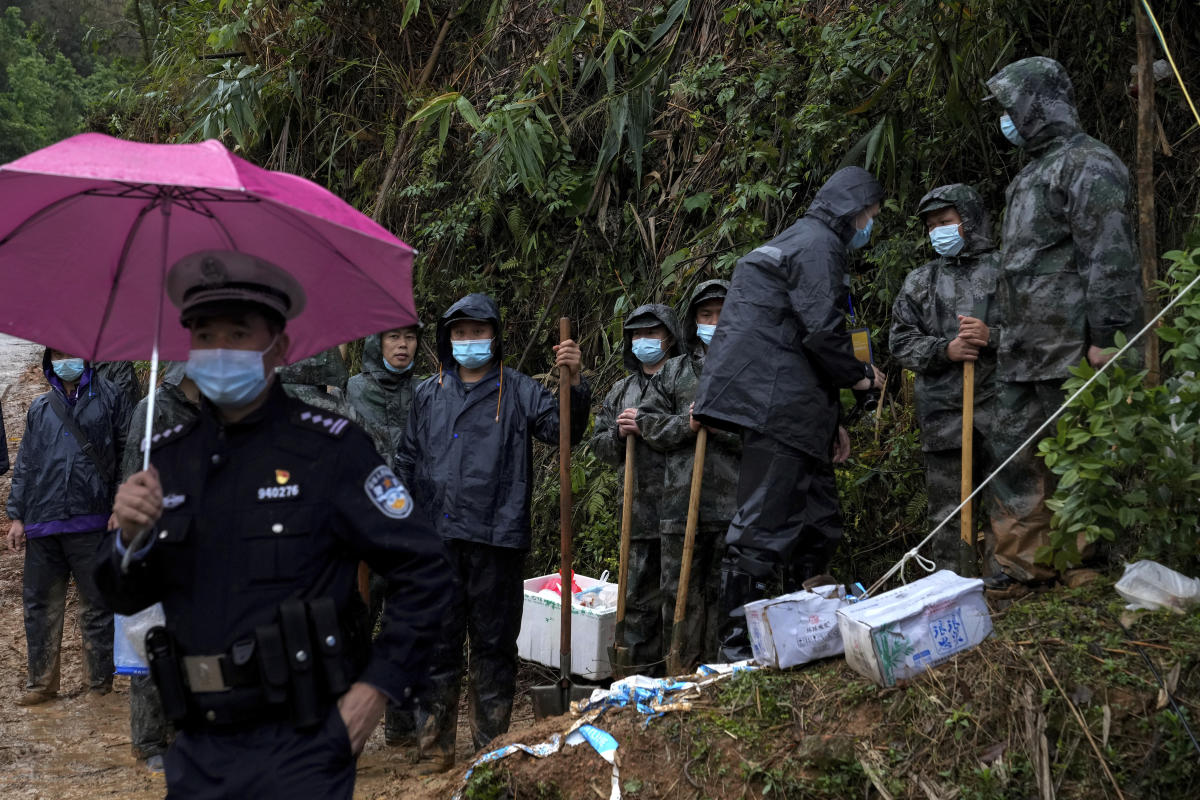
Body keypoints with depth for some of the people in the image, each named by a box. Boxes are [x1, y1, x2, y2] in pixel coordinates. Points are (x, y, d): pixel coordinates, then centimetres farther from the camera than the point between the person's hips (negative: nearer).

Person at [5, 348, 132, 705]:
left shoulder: (109, 398, 6)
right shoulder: (40, 408, 17)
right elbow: (25, 464, 18)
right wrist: (17, 515, 11)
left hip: (91, 522, -4)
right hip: (43, 524, 4)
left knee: (96, 604, 3)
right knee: (40, 603, 7)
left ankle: (100, 683, 14)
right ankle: (41, 682, 18)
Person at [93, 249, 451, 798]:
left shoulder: (329, 448, -7)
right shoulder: (167, 455, 7)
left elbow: (423, 568, -5)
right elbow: (126, 598, 11)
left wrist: (378, 685, -9)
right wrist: (129, 537, -10)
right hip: (198, 751, 5)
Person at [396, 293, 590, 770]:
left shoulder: (516, 390, 4)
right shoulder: (428, 394, 13)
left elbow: (562, 429, -7)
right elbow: (408, 462, 17)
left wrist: (573, 384, -24)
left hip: (496, 537, -2)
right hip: (437, 537, 3)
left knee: (494, 642, 6)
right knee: (438, 641, 7)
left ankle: (491, 745, 17)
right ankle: (436, 745, 17)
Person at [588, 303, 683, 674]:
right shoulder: (620, 391, 22)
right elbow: (598, 444, 21)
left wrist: (646, 428, -13)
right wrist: (619, 434, 0)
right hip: (637, 512, 6)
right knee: (639, 599, 10)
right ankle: (644, 674, 18)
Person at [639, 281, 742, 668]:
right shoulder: (673, 371, 18)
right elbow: (648, 421, 11)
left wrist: (722, 425, -14)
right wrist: (685, 424, -5)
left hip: (735, 501, -3)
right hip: (681, 501, 3)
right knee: (680, 592, 5)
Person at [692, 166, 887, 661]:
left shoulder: (804, 242, 28)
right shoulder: (818, 244, -5)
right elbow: (822, 331, -17)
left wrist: (829, 420, 24)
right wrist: (859, 375, 2)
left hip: (788, 404, 11)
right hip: (774, 401, -11)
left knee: (818, 522, 13)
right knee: (765, 522, -11)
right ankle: (737, 645, -8)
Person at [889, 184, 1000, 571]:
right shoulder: (920, 281, 17)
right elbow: (901, 341, 10)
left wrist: (993, 337, -14)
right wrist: (945, 350, -7)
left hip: (999, 407, -2)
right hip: (942, 412, 2)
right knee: (948, 510, 3)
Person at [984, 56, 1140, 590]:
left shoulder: (1088, 166, -9)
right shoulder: (1031, 173, 22)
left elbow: (1108, 260, -17)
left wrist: (1103, 337, -21)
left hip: (1069, 348, -10)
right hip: (1022, 351, 10)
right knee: (1015, 451, 9)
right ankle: (1022, 561, 15)